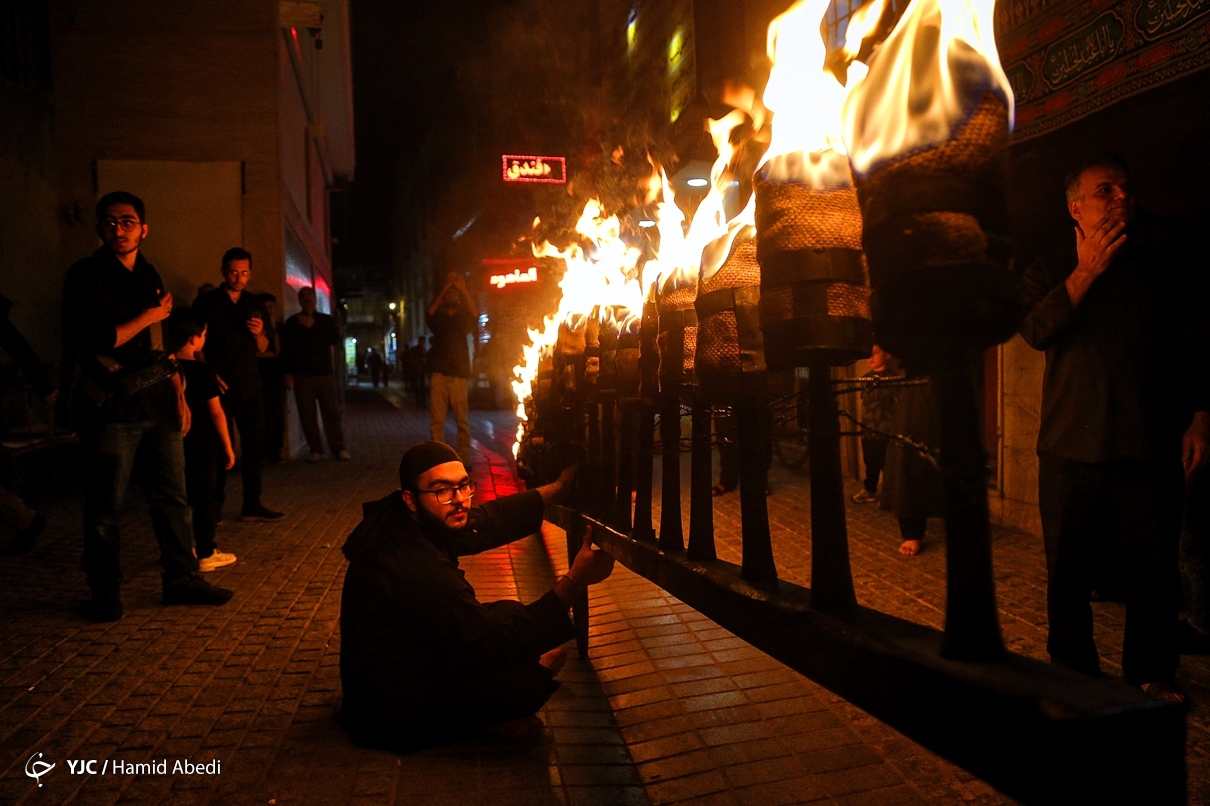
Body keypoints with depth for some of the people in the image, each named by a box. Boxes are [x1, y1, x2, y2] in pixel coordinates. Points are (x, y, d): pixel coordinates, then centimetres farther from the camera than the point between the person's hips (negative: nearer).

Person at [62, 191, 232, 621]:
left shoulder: (149, 276, 16)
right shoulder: (85, 275, -4)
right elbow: (91, 342, -15)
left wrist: (178, 394, 13)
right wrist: (148, 316, -7)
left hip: (157, 401, 6)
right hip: (112, 404, -5)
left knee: (172, 496, 8)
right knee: (106, 505, 2)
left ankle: (182, 578, 17)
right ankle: (106, 592, 15)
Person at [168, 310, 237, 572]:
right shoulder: (203, 371, -14)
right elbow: (216, 413, -13)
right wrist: (228, 447, -6)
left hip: (177, 443, 6)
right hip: (204, 446, -6)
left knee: (182, 496, 15)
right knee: (205, 497, 3)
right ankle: (206, 554, 8)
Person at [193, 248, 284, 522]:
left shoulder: (255, 303, 11)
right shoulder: (206, 302, -1)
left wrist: (258, 333, -8)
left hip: (249, 385, 4)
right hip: (220, 385, -4)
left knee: (255, 444, 4)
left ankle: (252, 505, 12)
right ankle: (215, 505, 11)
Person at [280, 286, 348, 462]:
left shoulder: (327, 320, 9)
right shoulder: (291, 323, 6)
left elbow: (335, 341, -3)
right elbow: (286, 350, 4)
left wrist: (313, 327, -8)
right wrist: (288, 373, -4)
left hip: (325, 374, 0)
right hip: (302, 376, 0)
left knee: (332, 412, -2)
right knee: (307, 415, -1)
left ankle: (338, 448, 4)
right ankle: (315, 450, 5)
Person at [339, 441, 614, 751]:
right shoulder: (415, 566, -35)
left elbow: (488, 519, 2)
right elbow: (495, 642, -30)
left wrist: (557, 489, 4)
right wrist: (575, 580, -31)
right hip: (395, 718, -9)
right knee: (532, 680, -17)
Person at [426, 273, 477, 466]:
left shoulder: (462, 320, 15)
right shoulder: (438, 319, 14)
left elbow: (474, 316, -6)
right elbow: (430, 313, -8)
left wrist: (463, 290, -12)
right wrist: (445, 287, -13)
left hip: (458, 374, 0)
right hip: (438, 373, 0)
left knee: (462, 419, -5)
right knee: (436, 420, -4)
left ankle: (464, 458, -2)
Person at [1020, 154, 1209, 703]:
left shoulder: (1165, 260, 9)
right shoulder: (1051, 270, 9)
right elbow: (1035, 330, -10)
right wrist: (1087, 270, -14)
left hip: (1152, 445, 0)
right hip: (1070, 445, 0)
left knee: (1155, 565, 4)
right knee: (1066, 562, 4)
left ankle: (1151, 673, 21)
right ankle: (1072, 667, 19)